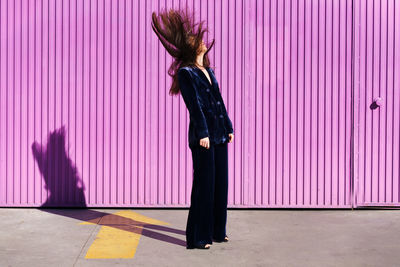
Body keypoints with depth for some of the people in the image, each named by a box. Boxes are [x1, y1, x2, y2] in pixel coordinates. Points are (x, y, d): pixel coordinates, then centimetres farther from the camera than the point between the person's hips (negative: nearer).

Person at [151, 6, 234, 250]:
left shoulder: (208, 71, 17)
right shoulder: (186, 73, -5)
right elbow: (194, 104, -13)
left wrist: (228, 127, 14)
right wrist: (202, 133, -18)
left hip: (219, 134, 8)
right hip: (203, 136, -8)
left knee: (221, 183, 11)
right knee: (204, 184, -6)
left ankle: (217, 231, 23)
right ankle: (198, 237, 2)